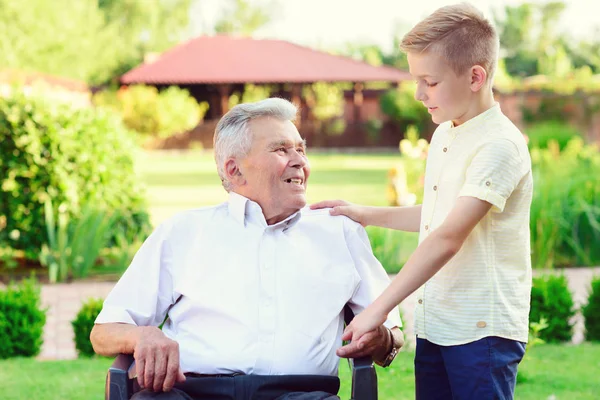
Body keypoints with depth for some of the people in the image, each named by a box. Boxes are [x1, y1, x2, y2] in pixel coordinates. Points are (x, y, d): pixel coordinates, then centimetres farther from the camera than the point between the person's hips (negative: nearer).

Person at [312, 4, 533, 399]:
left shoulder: (499, 145, -17)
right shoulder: (443, 136, 12)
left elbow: (447, 238, -24)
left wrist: (379, 308, -26)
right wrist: (366, 215, 19)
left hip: (483, 332, -8)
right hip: (432, 325, 8)